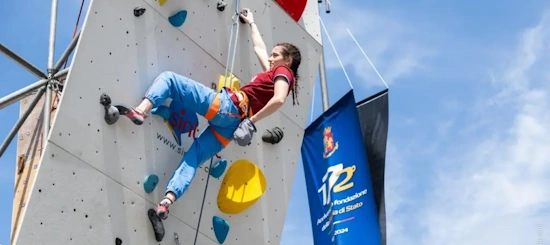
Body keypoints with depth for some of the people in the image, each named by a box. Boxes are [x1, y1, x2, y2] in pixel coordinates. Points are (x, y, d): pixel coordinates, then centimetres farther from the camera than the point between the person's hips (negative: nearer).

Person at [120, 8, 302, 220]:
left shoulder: (282, 72, 2)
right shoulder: (276, 74, 27)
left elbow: (279, 99, -18)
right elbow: (259, 48, 42)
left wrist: (252, 120, -15)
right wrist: (251, 23, 51)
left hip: (225, 106, -9)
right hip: (232, 123, 9)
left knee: (168, 78, -7)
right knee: (194, 156, 4)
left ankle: (141, 111, -29)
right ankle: (168, 200, -12)